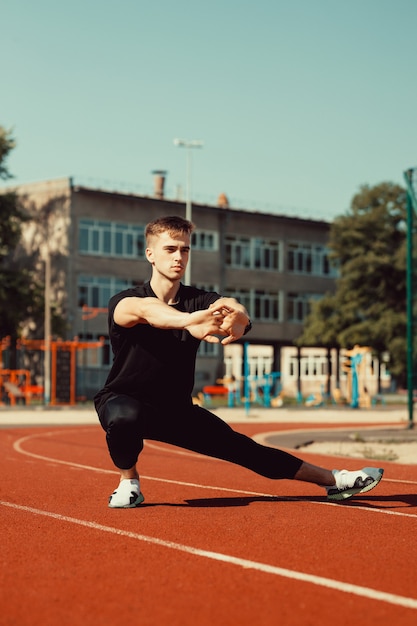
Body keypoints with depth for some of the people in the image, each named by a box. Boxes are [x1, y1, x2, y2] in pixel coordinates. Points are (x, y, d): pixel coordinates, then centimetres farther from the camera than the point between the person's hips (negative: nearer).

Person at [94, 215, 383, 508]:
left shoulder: (200, 301, -8)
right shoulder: (124, 301, -18)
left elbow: (228, 305, -32)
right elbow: (145, 309, -44)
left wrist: (237, 314, -58)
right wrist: (189, 320, -65)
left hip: (177, 409, 4)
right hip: (122, 399, -4)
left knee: (242, 448, -3)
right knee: (126, 417, -39)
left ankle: (333, 480, 7)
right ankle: (128, 481, -11)